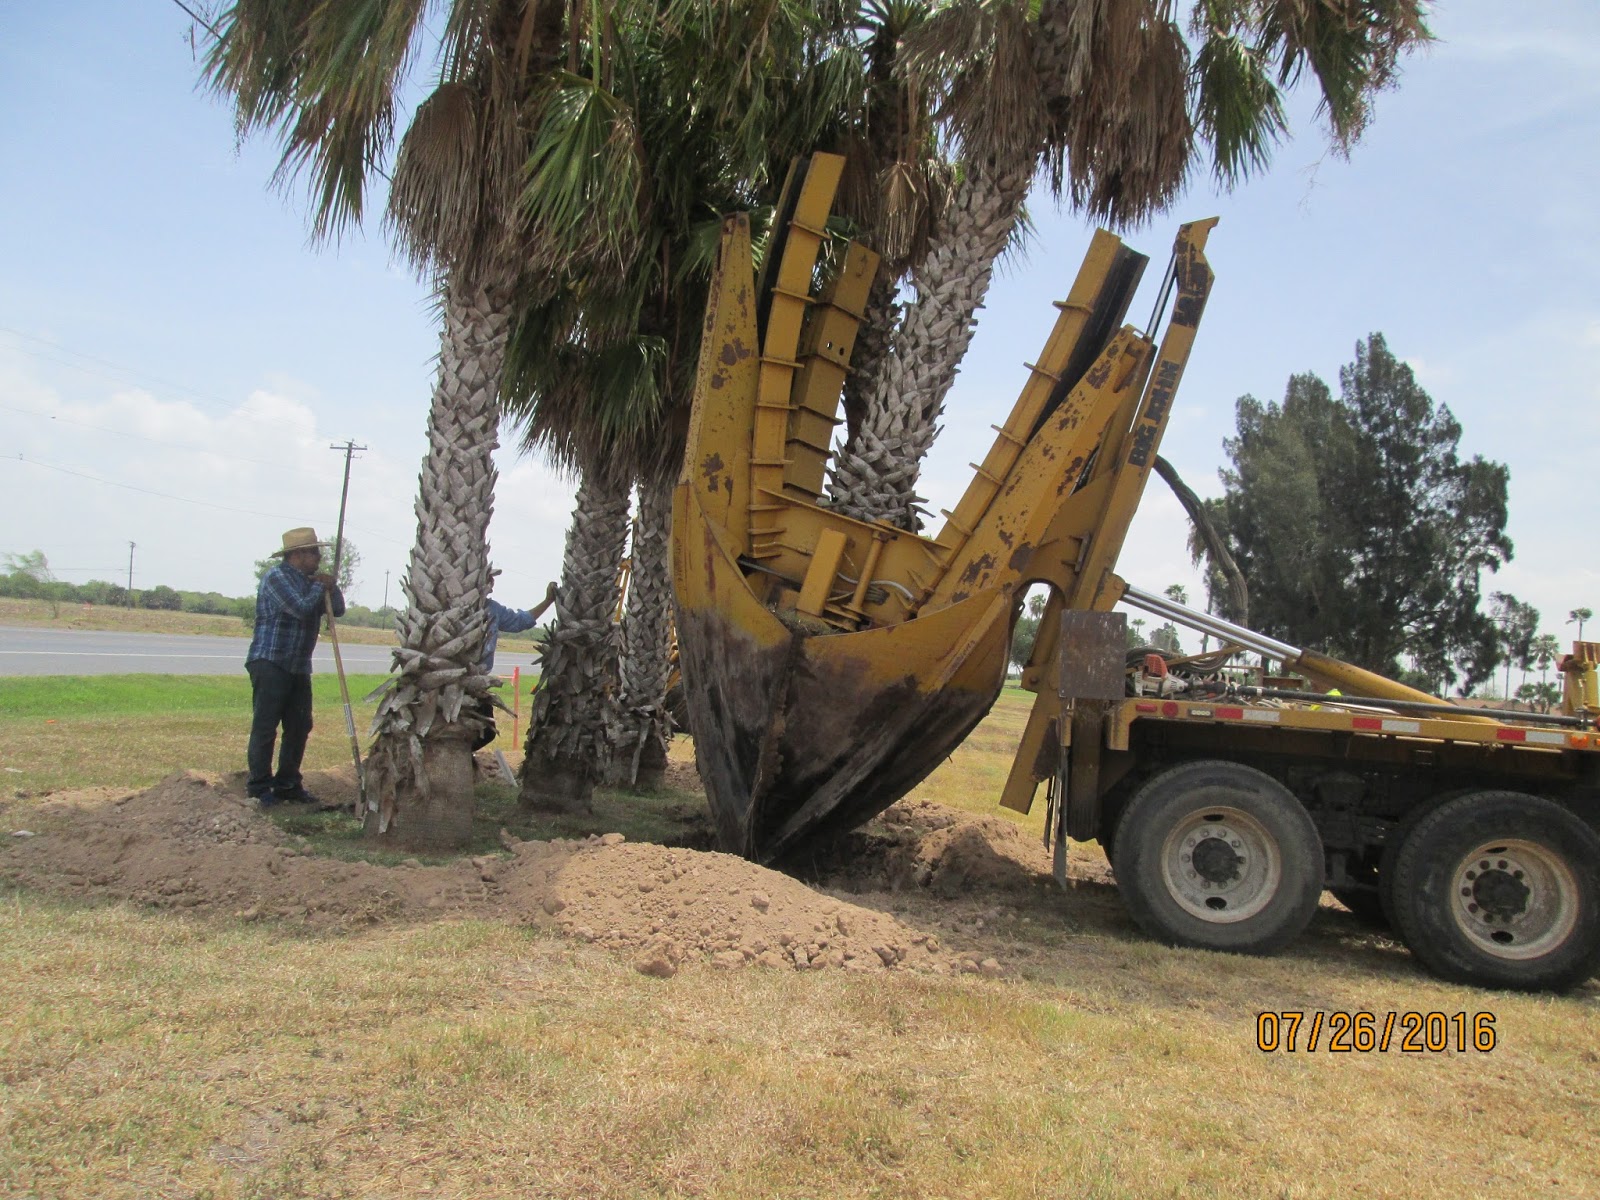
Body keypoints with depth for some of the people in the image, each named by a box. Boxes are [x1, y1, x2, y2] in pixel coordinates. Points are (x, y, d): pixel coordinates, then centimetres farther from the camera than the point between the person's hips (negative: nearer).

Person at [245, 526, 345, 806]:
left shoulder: (310, 581, 16)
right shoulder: (276, 577, -10)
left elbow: (338, 610, 13)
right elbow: (301, 608, -21)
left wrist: (331, 588, -5)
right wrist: (320, 588, -4)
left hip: (299, 668, 8)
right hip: (270, 664, -8)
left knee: (299, 728, 9)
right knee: (265, 728, -5)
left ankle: (288, 785, 17)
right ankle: (260, 787, 1)